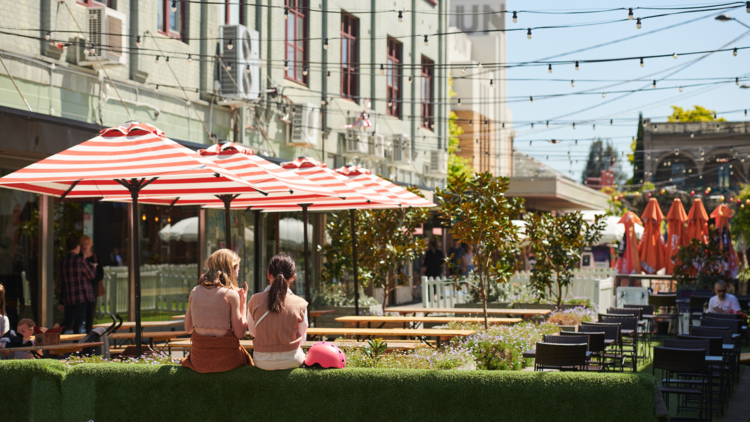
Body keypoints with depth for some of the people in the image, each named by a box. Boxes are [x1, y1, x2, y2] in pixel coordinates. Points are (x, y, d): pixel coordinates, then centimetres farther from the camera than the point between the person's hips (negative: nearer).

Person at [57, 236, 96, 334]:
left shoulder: (62, 263, 6)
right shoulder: (80, 261, -11)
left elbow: (59, 284, 10)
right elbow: (92, 275, 0)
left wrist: (61, 302, 16)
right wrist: (93, 267, 22)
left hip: (67, 299, 6)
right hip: (81, 298, -6)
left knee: (67, 322, 17)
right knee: (80, 323, -1)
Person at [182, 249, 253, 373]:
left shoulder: (195, 292, 2)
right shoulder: (231, 295, -11)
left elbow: (188, 328, 10)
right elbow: (239, 334, -9)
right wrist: (243, 303, 0)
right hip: (226, 360, -4)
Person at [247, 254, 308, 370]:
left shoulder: (255, 300, -9)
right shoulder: (299, 304, -12)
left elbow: (252, 332, 5)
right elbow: (302, 338, -1)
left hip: (263, 362, 2)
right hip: (292, 361, -2)